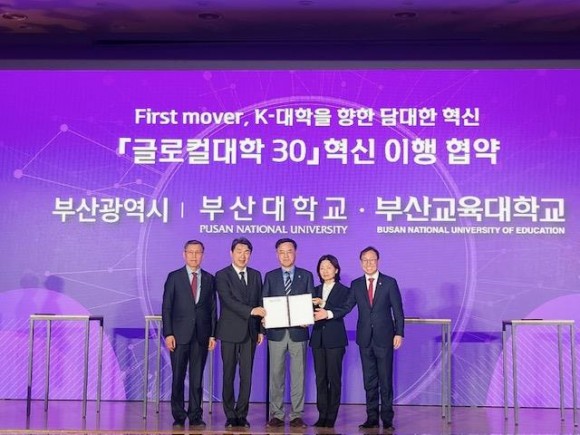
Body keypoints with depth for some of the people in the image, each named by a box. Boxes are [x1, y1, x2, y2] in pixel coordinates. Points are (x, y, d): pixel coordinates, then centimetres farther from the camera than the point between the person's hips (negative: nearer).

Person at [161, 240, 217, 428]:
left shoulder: (209, 279, 9)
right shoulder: (174, 277, 4)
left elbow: (213, 309, 9)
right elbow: (166, 307, 1)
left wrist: (213, 335, 2)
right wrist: (168, 333, -7)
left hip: (201, 336, 2)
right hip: (179, 335, -1)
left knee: (197, 379, 4)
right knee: (178, 378, 2)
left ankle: (195, 416, 11)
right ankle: (178, 416, 12)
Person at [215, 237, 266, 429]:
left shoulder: (256, 275, 12)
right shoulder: (222, 275, -2)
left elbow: (260, 303, 12)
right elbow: (228, 300, -15)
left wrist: (261, 329, 7)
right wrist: (251, 311, -26)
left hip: (250, 332, 3)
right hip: (230, 332, -3)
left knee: (247, 376, 2)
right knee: (229, 375, 3)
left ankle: (242, 414, 10)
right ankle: (230, 415, 10)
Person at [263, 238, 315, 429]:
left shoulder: (306, 276, 7)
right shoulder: (270, 276, 9)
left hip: (298, 331, 0)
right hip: (276, 332, 1)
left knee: (298, 374, 2)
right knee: (276, 374, 3)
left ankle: (297, 415, 8)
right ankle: (276, 415, 9)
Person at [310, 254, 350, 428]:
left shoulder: (343, 290, 1)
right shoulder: (316, 290, 15)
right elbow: (313, 312, 8)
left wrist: (323, 304, -24)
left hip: (335, 339, -4)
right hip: (318, 338, 4)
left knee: (334, 378, -3)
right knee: (320, 378, 4)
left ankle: (331, 416, 3)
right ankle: (322, 415, 8)